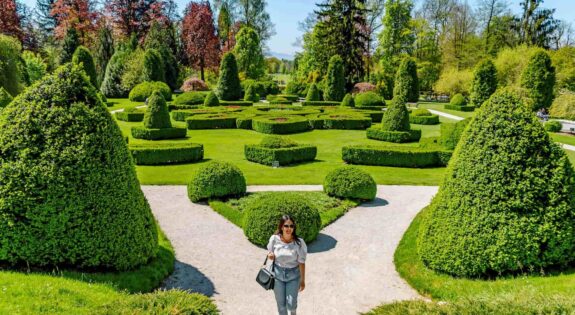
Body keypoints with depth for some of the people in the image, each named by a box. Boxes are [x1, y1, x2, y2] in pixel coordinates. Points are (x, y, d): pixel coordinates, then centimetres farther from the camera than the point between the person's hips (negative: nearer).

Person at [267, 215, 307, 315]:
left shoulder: (299, 242, -20)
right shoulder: (274, 239, -16)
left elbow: (302, 263, -11)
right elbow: (270, 253, 4)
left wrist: (303, 280, -4)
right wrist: (270, 256, -20)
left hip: (293, 275, -1)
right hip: (278, 274, 1)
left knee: (291, 304, 2)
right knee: (281, 303, 12)